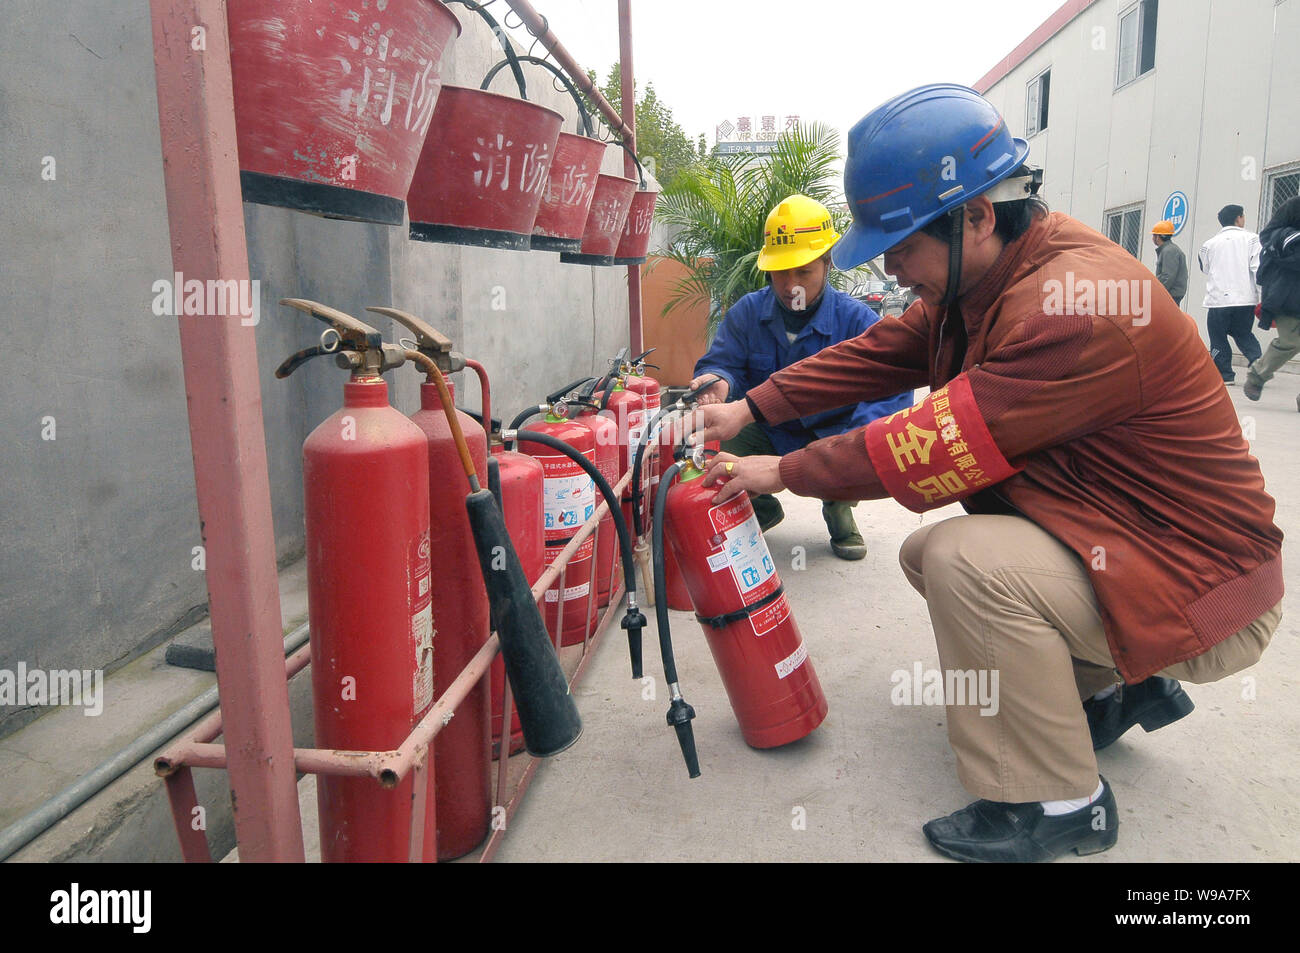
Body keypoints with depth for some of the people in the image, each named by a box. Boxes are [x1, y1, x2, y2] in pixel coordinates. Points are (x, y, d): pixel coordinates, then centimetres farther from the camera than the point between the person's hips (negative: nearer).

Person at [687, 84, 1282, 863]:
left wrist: (784, 473, -17)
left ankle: (1060, 803, -7)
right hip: (1106, 536, 10)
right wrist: (752, 408, -3)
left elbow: (938, 447, -29)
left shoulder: (1075, 306, -30)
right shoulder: (983, 278, 0)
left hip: (1197, 586, -10)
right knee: (927, 553, 10)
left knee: (965, 560, -28)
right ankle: (1121, 687, 21)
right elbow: (879, 354, 3)